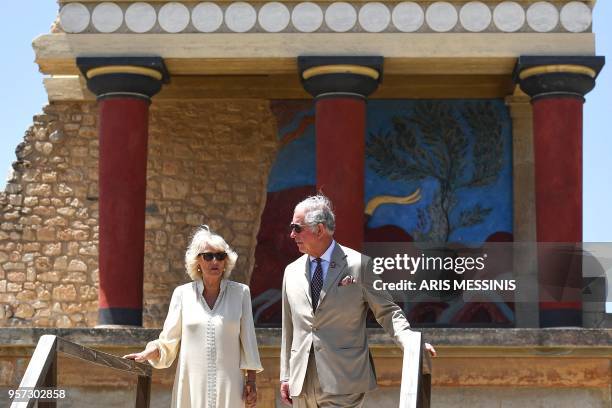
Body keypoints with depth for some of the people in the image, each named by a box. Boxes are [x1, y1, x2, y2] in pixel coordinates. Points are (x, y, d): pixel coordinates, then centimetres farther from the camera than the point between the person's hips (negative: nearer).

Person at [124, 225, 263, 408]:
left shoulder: (240, 292, 7)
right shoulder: (183, 293, 7)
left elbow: (248, 340, 7)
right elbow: (168, 341, 6)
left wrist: (251, 381, 3)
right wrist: (149, 352, -13)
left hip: (229, 385, 0)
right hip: (192, 384, 0)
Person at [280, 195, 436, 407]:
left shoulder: (359, 264, -3)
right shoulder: (292, 272, 13)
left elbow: (387, 311, -1)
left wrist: (411, 343, -18)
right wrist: (285, 376, 14)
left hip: (343, 384, -5)